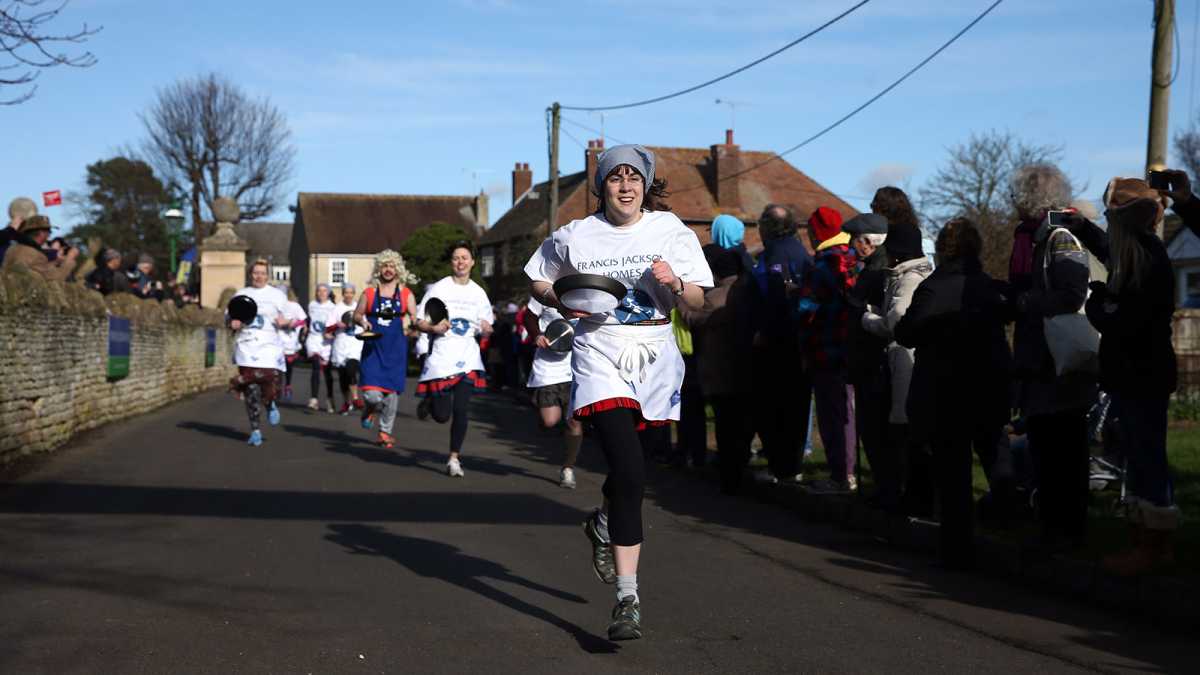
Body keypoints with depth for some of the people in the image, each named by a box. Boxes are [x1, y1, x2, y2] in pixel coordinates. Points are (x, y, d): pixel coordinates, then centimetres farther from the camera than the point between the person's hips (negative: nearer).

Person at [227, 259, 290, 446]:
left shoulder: (277, 295, 11)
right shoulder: (240, 295, 15)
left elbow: (288, 317, 13)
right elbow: (228, 316, 19)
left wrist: (285, 321, -11)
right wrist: (232, 323, -4)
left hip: (270, 346, -1)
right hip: (246, 347, 1)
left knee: (269, 383, -16)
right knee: (250, 389, -5)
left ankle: (270, 405, 21)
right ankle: (255, 430, 5)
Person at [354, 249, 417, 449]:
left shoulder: (406, 294, 6)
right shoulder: (369, 292, 6)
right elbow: (356, 314, 14)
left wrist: (409, 320, -13)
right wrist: (362, 321, -7)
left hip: (396, 349, 1)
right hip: (373, 348, -1)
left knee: (392, 392, 5)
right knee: (372, 394, -13)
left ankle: (385, 431, 22)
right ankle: (370, 410, 25)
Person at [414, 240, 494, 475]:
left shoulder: (478, 293, 10)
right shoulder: (439, 288, -1)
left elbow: (487, 329, 18)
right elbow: (419, 323, -1)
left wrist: (486, 329, -6)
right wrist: (434, 328, -22)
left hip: (467, 359, 2)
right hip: (441, 357, -2)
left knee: (461, 410, -8)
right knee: (442, 415, -3)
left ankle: (454, 458, 7)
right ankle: (429, 400, 34)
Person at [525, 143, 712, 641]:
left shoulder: (672, 232, 3)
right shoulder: (575, 237, 1)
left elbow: (697, 302, 3)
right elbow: (538, 280, 15)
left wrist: (675, 283, -18)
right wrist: (563, 303, -5)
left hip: (655, 358, 3)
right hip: (599, 357, -3)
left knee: (626, 468, 16)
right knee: (631, 474, -17)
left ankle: (604, 525, 51)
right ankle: (628, 599, -13)